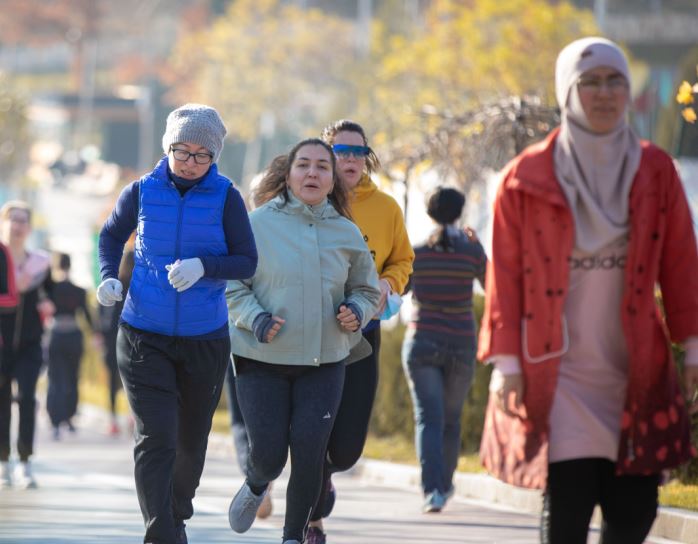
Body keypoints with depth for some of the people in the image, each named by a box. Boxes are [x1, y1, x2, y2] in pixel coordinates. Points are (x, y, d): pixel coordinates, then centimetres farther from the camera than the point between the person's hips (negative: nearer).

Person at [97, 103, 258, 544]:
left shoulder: (226, 198, -5)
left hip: (205, 339, 1)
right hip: (145, 337, -1)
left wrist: (203, 266, -25)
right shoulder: (142, 192, -2)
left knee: (192, 440, 14)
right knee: (155, 438, -13)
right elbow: (112, 236, 16)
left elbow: (247, 261, -7)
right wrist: (109, 278, -3)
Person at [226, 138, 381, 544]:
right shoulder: (259, 224, -4)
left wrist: (357, 312, -4)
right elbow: (232, 285, 0)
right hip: (263, 360, -2)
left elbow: (367, 290, 18)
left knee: (309, 455, -7)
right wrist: (256, 319, -17)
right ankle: (256, 486, 35)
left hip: (324, 362, 2)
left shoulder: (347, 233, 6)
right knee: (269, 455, -3)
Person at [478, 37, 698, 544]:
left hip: (636, 372, 3)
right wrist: (506, 363, -3)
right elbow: (505, 275, 2)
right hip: (557, 373, -3)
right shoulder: (527, 178, 0)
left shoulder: (655, 172, 7)